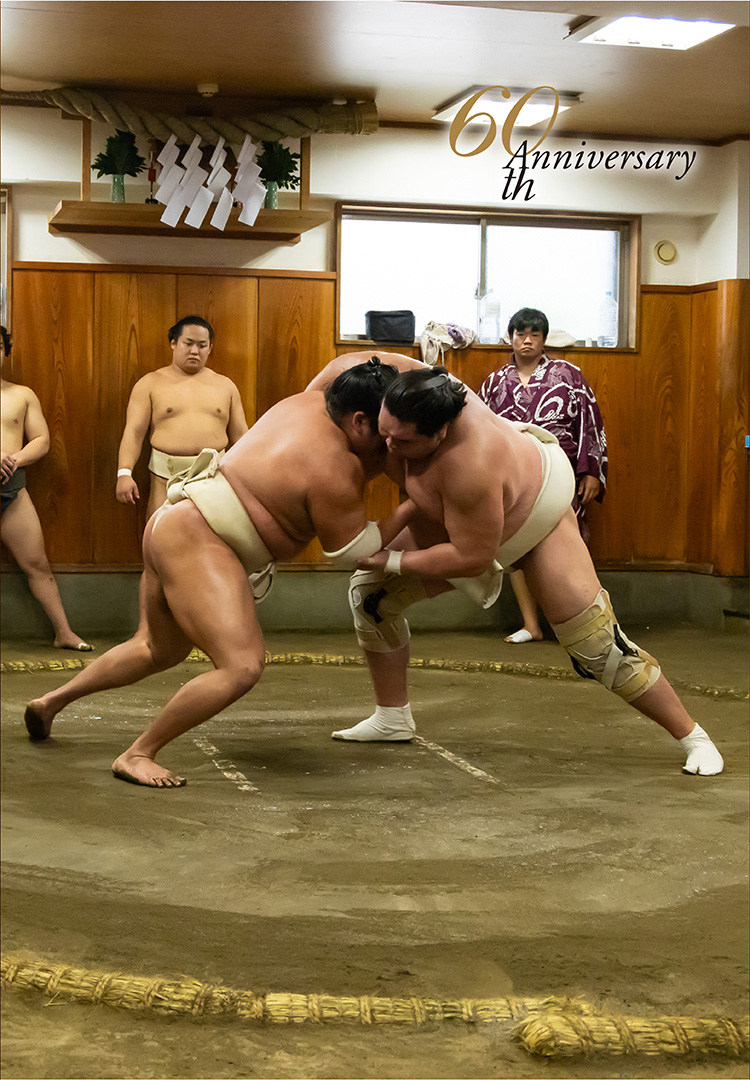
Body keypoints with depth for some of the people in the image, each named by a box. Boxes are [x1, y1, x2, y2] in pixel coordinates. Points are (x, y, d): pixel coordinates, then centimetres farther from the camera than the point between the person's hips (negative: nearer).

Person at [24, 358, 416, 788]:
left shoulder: (310, 402, 6)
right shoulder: (334, 471, -19)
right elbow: (354, 553, -9)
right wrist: (410, 510, -4)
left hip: (171, 527, 11)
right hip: (195, 542, -11)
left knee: (158, 648, 31)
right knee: (242, 667, -22)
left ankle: (51, 701, 44)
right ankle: (137, 755, -12)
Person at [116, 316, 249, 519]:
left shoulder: (225, 386, 15)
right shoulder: (151, 384, 8)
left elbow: (240, 436, 16)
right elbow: (134, 432, -1)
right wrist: (124, 472, -15)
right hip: (166, 478, -2)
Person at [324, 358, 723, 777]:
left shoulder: (469, 467, -48)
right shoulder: (411, 387, -30)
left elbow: (474, 558, -36)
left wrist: (394, 561, -30)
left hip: (533, 511, -7)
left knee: (596, 644, -10)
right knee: (370, 591, -3)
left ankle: (692, 735, 7)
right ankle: (393, 719, 13)